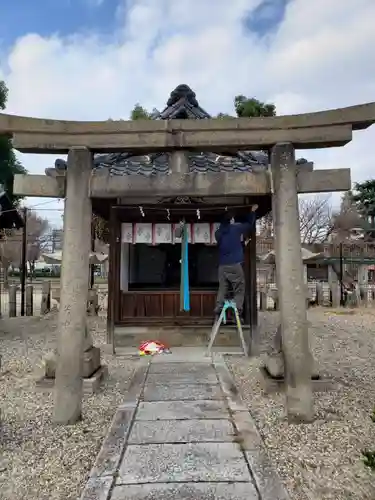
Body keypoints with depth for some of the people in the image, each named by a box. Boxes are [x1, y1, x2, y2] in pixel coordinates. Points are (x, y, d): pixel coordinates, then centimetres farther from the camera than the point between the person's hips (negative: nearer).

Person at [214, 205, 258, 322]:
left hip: (222, 266, 4)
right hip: (235, 264, -4)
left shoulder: (218, 233, 11)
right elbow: (249, 225, 16)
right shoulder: (236, 228, 0)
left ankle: (218, 314, 1)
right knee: (239, 290, 2)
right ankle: (237, 314, -3)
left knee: (222, 290, 7)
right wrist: (252, 211, 31)